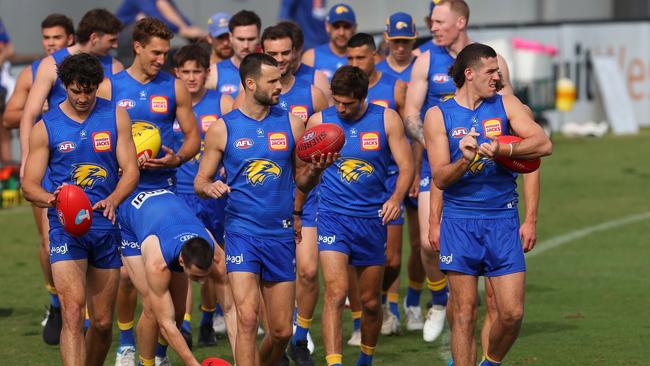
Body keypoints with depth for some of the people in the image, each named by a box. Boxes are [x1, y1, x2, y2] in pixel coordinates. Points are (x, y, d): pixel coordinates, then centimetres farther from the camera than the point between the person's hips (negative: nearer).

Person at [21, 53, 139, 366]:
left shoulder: (115, 117, 6)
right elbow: (29, 184, 0)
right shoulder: (46, 127, 1)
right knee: (73, 309, -20)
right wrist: (51, 199, -23)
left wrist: (113, 200, -19)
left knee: (103, 322, 8)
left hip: (105, 225, 3)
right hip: (65, 226, -3)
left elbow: (130, 170, 2)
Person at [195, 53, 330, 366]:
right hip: (242, 231, -3)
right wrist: (210, 188, -17)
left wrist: (316, 170, -12)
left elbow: (304, 183, 10)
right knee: (247, 319, -17)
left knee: (282, 331, 6)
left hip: (281, 234, 3)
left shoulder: (291, 124, 6)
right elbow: (200, 182, 6)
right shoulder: (223, 129, 0)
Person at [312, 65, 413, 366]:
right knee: (336, 291, -19)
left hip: (372, 218, 2)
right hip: (333, 216, -2)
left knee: (371, 301, 11)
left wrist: (396, 197, -18)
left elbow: (406, 166, 0)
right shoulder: (319, 121, 0)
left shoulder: (386, 120, 0)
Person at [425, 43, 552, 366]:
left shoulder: (506, 105, 7)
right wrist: (464, 160, -23)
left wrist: (501, 149, -21)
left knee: (512, 313, -3)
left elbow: (544, 145, -7)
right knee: (464, 313, -2)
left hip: (502, 220, 2)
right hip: (459, 221, -2)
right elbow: (440, 178, -4)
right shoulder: (438, 115, 2)